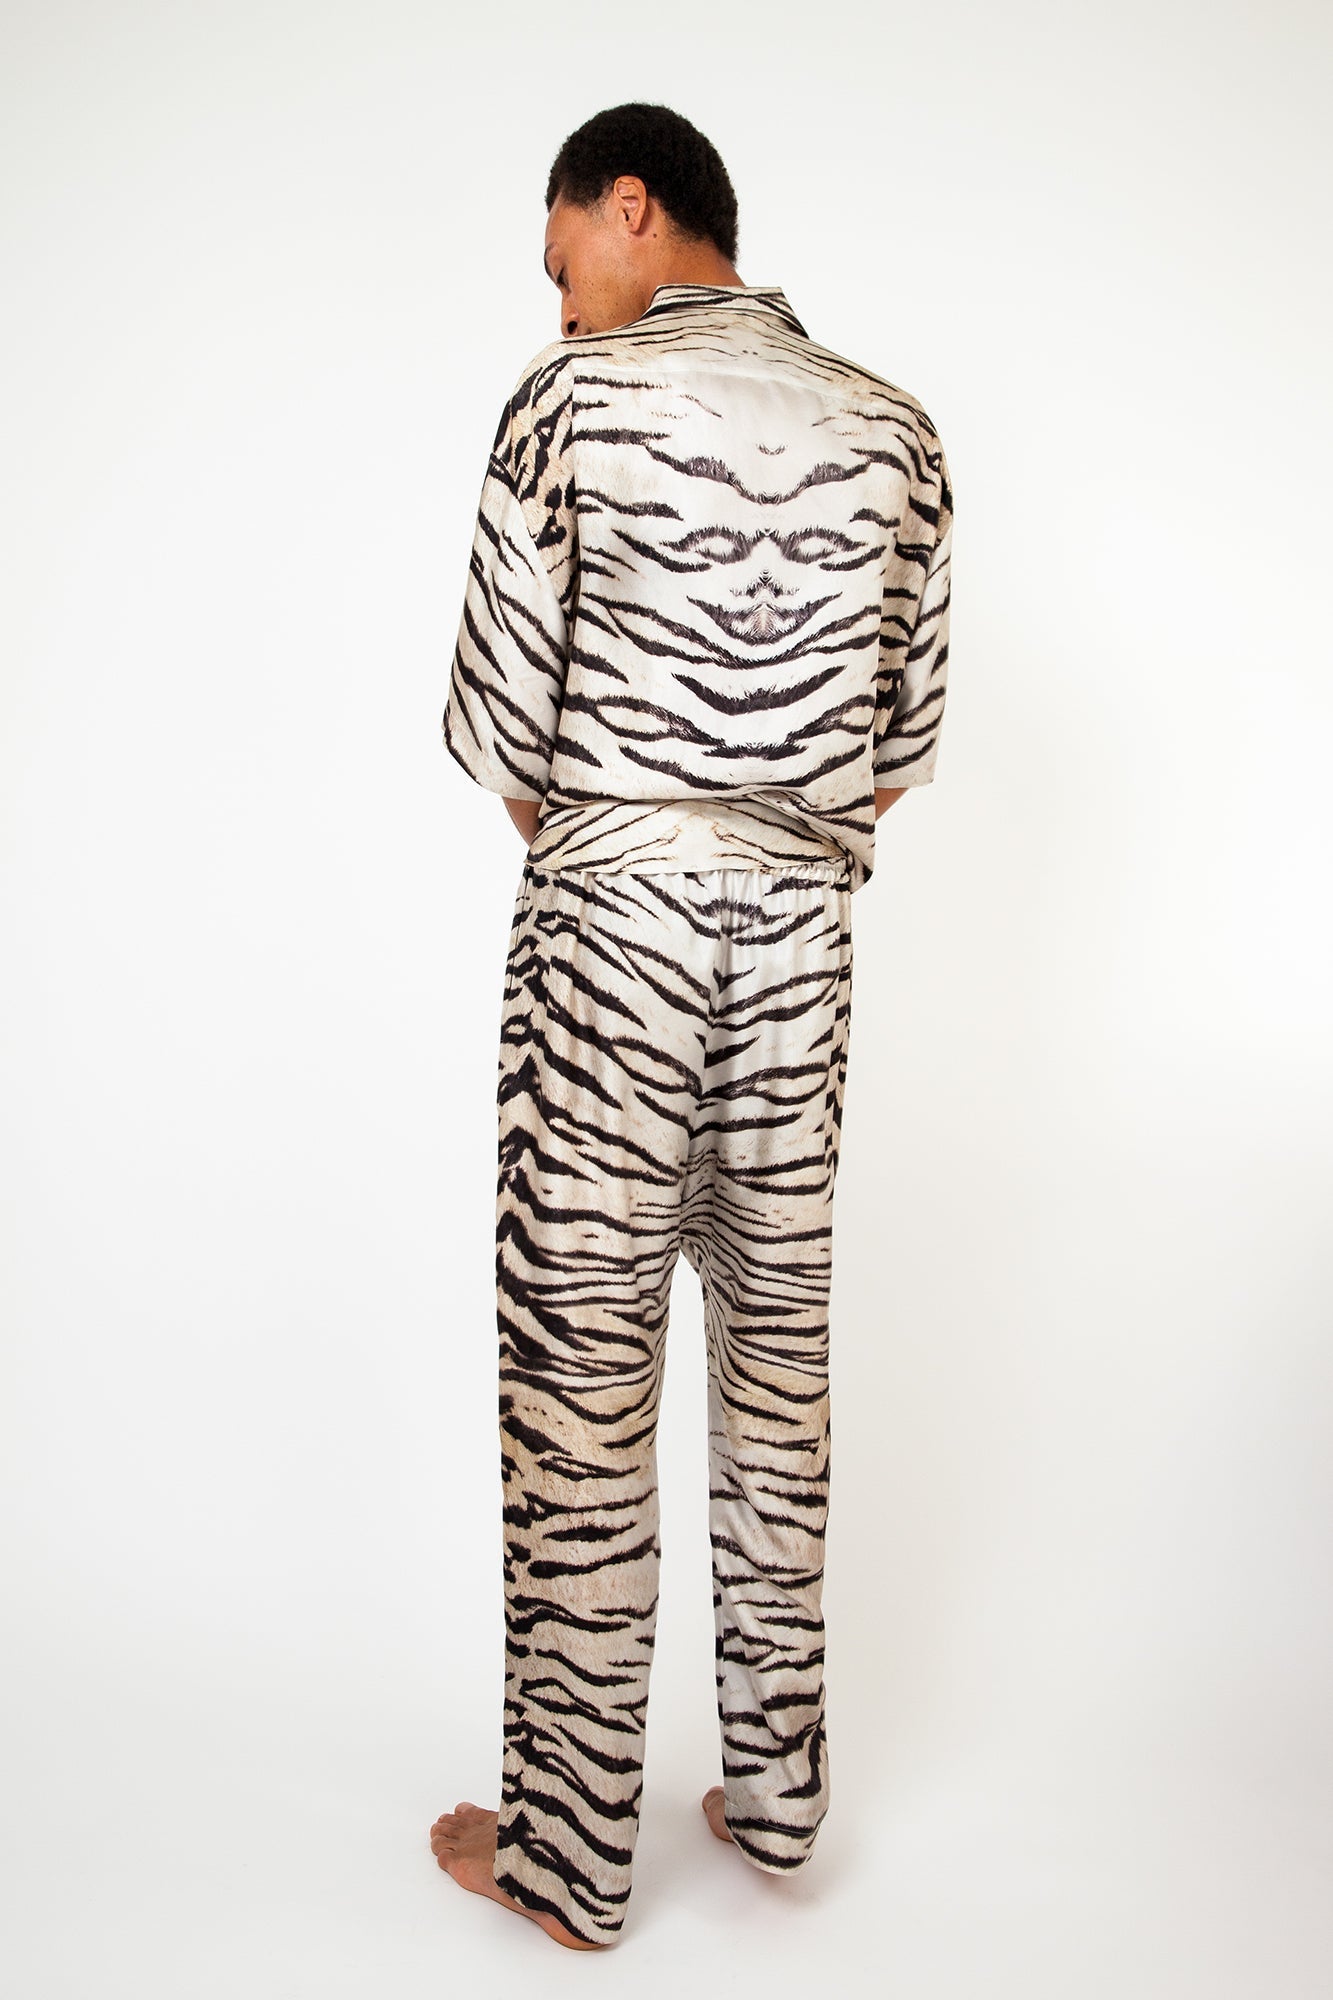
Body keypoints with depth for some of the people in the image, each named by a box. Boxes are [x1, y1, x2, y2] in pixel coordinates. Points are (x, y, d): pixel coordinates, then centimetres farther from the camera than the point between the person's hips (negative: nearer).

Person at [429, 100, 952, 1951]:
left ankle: (570, 1855, 15)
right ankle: (777, 1791, 26)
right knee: (780, 1346, 13)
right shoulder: (892, 428, 8)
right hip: (804, 922, 5)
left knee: (584, 1370, 3)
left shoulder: (574, 399, -4)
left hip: (612, 917, -4)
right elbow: (907, 733, 8)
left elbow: (497, 715, -5)